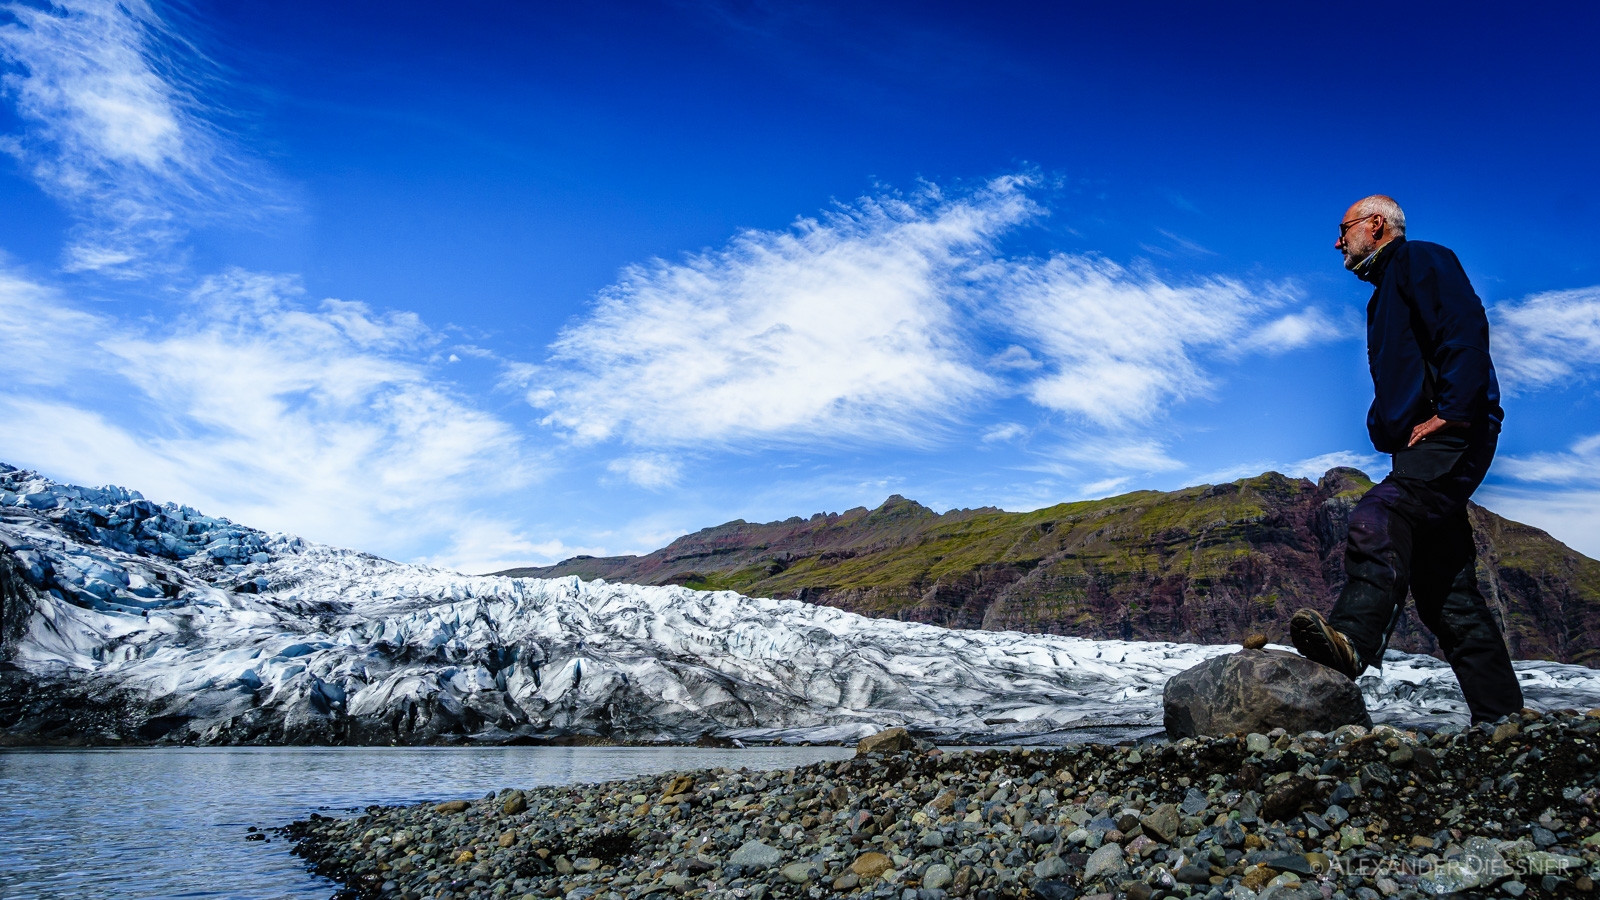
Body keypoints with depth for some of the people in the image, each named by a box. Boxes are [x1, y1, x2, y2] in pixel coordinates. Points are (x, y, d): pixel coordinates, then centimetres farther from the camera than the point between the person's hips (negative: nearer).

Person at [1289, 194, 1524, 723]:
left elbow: (1466, 329, -14)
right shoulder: (1386, 294, 32)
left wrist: (1450, 412, -23)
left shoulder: (1419, 260, 4)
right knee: (1445, 592, 5)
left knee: (1378, 520, -34)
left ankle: (1353, 638, -53)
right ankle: (1500, 715, 7)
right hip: (1419, 448, 10)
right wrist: (1389, 427, 13)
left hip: (1450, 437, -10)